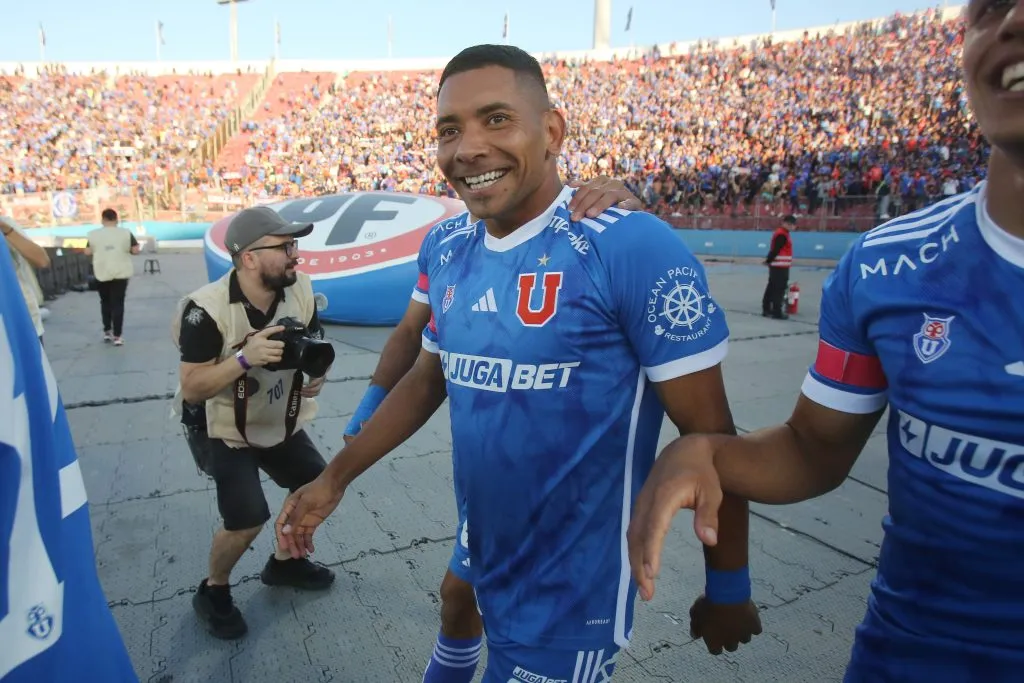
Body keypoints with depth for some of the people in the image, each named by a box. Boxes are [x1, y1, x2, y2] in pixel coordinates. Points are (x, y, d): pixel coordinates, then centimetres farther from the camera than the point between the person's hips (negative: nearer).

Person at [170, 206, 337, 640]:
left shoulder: (300, 291, -13)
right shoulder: (207, 309, -28)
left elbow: (315, 345, 1)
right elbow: (192, 388, -25)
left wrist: (318, 371, -22)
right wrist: (245, 358, -39)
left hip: (281, 423, 6)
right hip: (226, 431, -6)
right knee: (247, 521, -16)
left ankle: (283, 562, 38)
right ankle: (213, 592, 17)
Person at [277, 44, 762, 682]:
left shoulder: (632, 248, -23)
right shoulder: (447, 249, -2)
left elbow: (708, 433, -16)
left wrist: (729, 587, -6)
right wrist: (336, 477, 11)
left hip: (573, 593, -6)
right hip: (483, 567, 7)